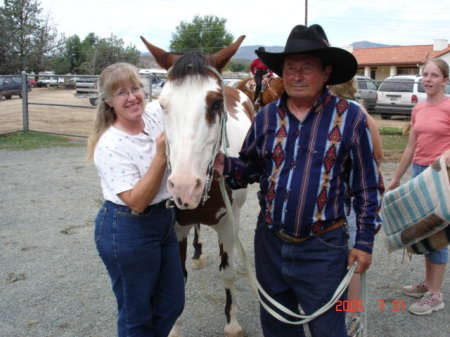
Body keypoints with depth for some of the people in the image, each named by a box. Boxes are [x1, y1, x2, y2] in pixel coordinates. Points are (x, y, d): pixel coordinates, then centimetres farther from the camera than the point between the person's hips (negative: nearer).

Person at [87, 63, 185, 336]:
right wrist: (161, 156, -30)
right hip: (127, 232, -7)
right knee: (137, 314, 11)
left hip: (164, 222, 7)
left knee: (172, 304, 18)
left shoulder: (155, 114, -3)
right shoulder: (110, 146, -21)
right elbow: (136, 202, -24)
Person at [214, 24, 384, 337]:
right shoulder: (267, 116, 0)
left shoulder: (350, 117, -10)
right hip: (269, 241, 4)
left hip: (323, 249, -4)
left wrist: (365, 242, -6)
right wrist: (224, 165, -12)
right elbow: (250, 169, 9)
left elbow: (368, 186, -4)